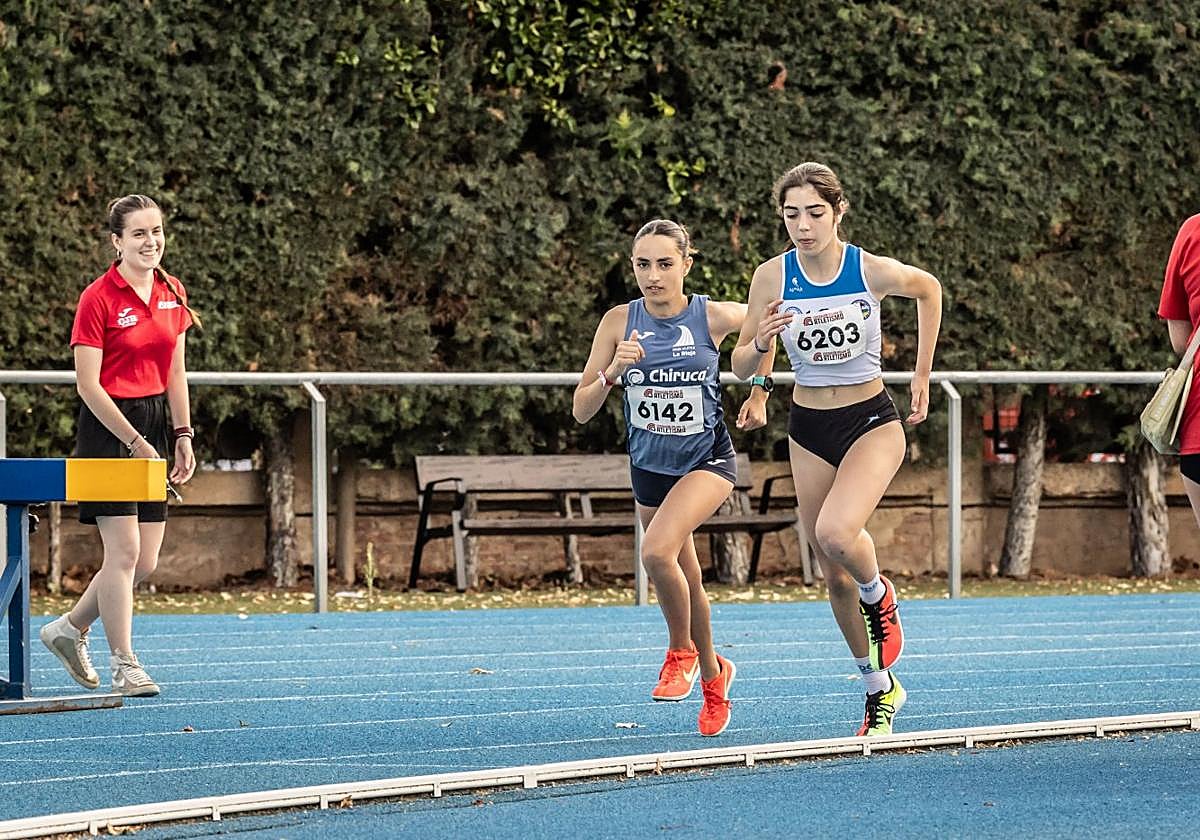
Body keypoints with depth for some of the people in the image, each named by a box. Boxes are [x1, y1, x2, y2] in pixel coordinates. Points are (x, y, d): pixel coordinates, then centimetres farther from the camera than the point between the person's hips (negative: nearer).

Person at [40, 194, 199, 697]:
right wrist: (134, 441, -14)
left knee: (145, 562, 6)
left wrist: (183, 437, 9)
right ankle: (124, 667, 0)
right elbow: (88, 384, -12)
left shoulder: (172, 294, 8)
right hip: (108, 429, -7)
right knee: (123, 551, -8)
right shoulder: (99, 299, -11)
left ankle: (69, 629, 25)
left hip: (154, 424, 7)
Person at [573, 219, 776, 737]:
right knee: (685, 582, 16)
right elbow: (581, 411, -11)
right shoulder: (619, 322, -12)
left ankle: (682, 652, -6)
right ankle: (712, 676, 41)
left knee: (657, 550, -29)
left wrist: (759, 393, 5)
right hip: (649, 465, 4)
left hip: (707, 461, -4)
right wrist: (612, 372, -28)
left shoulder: (713, 316, -16)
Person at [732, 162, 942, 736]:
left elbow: (928, 289, 7)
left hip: (873, 423, -3)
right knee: (835, 576, 9)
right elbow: (742, 366, -3)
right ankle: (880, 689, 28)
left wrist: (922, 376, 8)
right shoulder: (772, 277, -10)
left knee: (837, 533, -30)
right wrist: (759, 343, -27)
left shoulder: (873, 271, -15)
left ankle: (880, 598, 4)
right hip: (809, 430, 3)